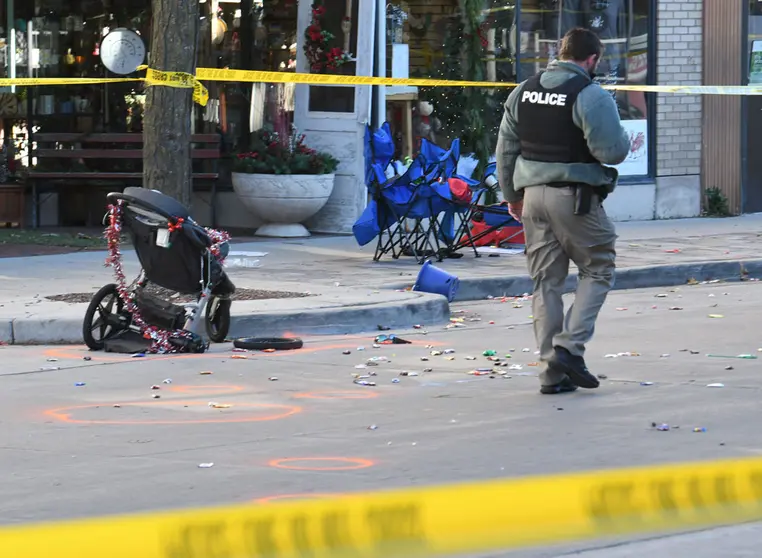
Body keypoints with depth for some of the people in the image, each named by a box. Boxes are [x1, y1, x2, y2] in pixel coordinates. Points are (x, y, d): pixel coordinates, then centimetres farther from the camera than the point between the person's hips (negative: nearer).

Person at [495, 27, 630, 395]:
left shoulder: (524, 92, 9)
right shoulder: (590, 96, -11)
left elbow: (505, 148, 13)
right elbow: (611, 151, -16)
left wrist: (512, 195, 23)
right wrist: (625, 140, 6)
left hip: (533, 195, 6)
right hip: (575, 198, -6)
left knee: (546, 282, 9)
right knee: (598, 270, 9)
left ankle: (553, 371, 9)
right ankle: (569, 347, -6)